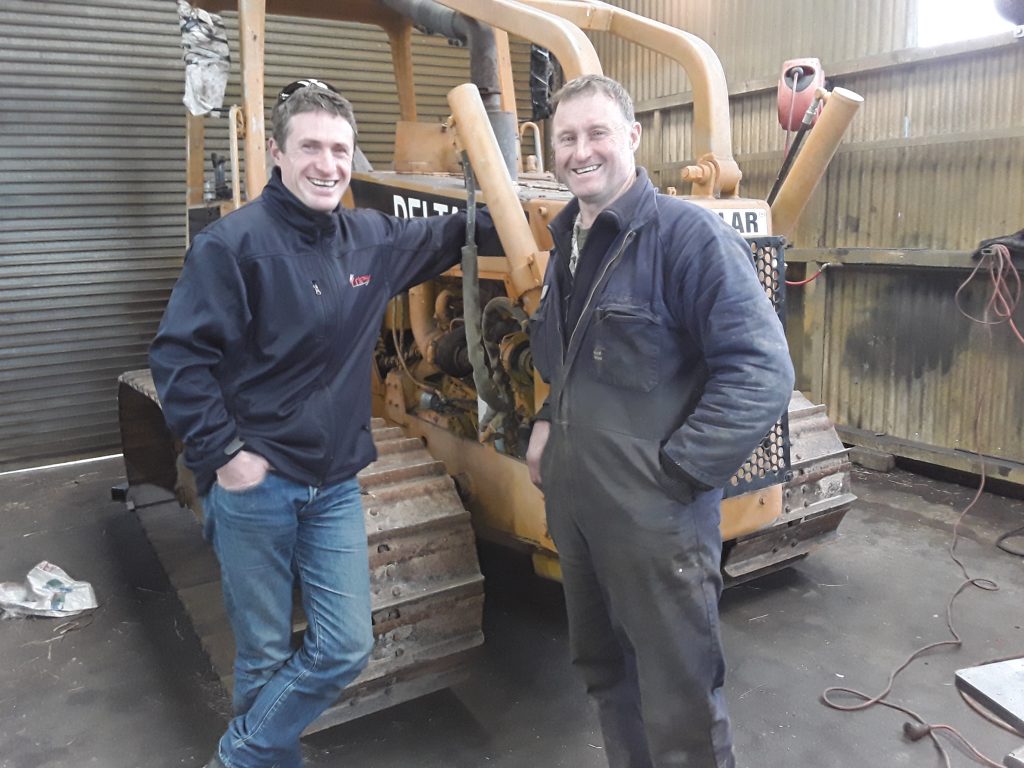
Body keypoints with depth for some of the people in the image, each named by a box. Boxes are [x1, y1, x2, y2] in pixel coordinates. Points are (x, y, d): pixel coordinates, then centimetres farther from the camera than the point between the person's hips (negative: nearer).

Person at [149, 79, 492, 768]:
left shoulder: (370, 238, 6)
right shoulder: (235, 242, -12)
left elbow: (441, 237, 26)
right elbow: (180, 355, -13)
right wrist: (223, 451, -16)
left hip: (336, 484, 6)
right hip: (253, 482, -5)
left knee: (347, 647, 7)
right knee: (266, 653, 10)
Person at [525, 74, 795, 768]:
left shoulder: (688, 233, -15)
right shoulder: (570, 240, 11)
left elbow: (761, 373, -20)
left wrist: (675, 471, -20)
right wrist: (551, 422, 10)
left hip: (658, 519, -8)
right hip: (575, 504, 8)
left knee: (679, 705, 5)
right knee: (605, 672, 24)